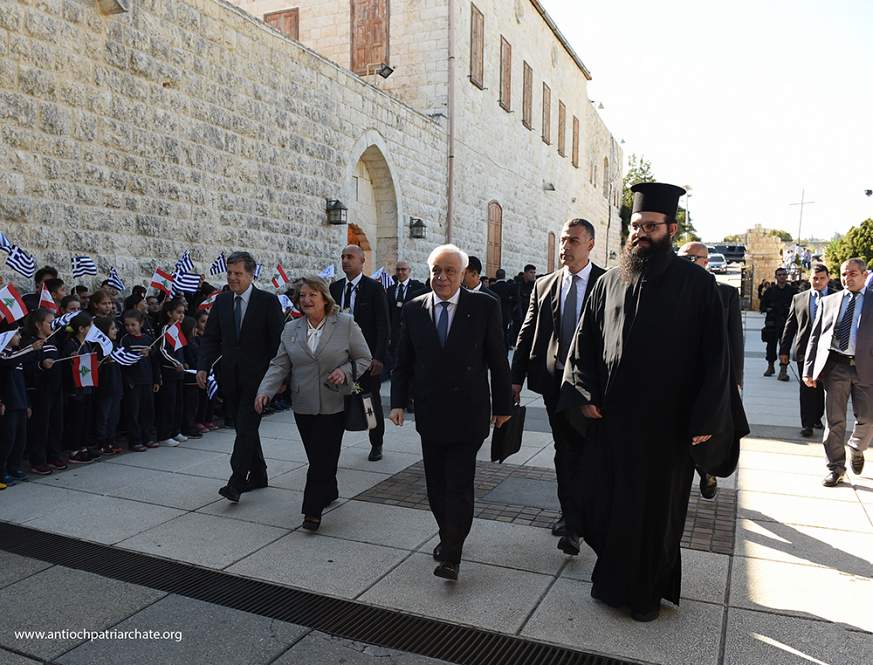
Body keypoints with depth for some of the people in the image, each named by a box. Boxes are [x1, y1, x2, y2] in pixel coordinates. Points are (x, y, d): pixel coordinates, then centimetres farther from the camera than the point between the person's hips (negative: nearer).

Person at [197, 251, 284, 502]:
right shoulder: (221, 301, 8)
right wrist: (203, 367, -5)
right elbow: (210, 338, 9)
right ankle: (258, 475, 27)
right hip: (231, 376, 5)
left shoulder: (268, 301, -6)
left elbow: (277, 340, -7)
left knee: (246, 427, -9)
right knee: (244, 427, 13)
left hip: (256, 376, -5)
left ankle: (236, 482, -7)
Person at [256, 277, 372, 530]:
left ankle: (313, 511, 4)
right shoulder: (291, 329, 8)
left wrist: (345, 372, -17)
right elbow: (279, 365, 6)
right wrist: (265, 391, -9)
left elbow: (365, 359, 1)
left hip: (334, 405, -4)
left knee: (323, 458, -4)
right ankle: (329, 493, 35)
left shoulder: (346, 324, -2)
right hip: (303, 405, 4)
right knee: (315, 456, 12)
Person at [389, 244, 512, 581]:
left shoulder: (484, 306, -5)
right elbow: (403, 362, 7)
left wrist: (503, 405, 2)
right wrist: (398, 402, -1)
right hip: (430, 413, 4)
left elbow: (497, 360, -1)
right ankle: (448, 537, 34)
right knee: (436, 484, 14)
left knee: (459, 484, -3)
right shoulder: (414, 309, 3)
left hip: (468, 412, -3)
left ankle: (451, 555, 6)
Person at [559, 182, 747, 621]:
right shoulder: (609, 283, 5)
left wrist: (706, 418, -12)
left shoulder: (697, 285, -5)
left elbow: (714, 355, -7)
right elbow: (585, 341, 8)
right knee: (604, 502, 11)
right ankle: (612, 578, 35)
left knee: (657, 507, 10)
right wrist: (584, 395, -2)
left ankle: (647, 590, 31)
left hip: (667, 422, -3)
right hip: (611, 416, 3)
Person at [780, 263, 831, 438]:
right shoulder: (798, 298, 7)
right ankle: (807, 424, 5)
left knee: (821, 388, 12)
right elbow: (790, 326, 8)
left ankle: (817, 418, 29)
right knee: (807, 388, 1)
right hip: (805, 350, 0)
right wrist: (784, 350, 5)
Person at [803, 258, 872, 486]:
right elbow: (815, 336, 10)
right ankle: (836, 468, 15)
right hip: (835, 366, 1)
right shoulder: (828, 302, 11)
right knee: (834, 420, 4)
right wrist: (809, 369, 3)